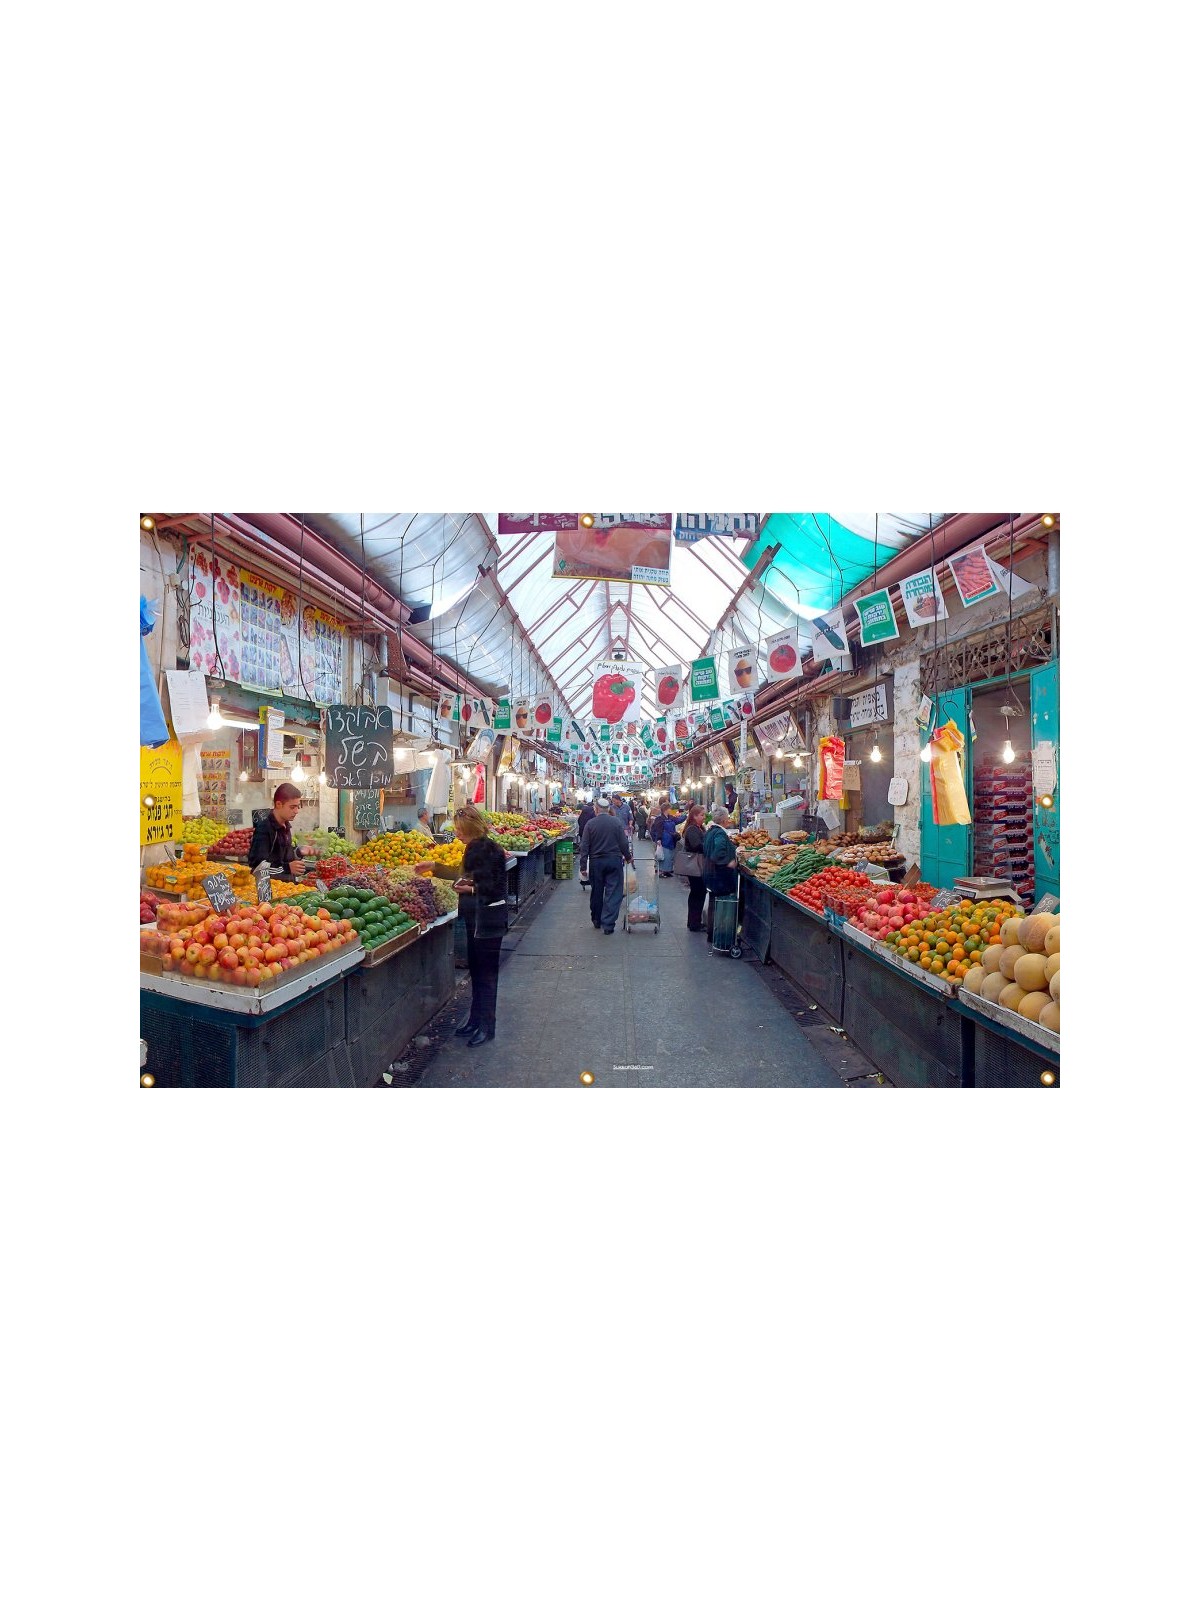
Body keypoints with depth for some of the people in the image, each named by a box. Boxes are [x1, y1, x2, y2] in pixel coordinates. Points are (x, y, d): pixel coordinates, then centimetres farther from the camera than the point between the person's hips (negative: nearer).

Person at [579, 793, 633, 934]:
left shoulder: (590, 823, -5)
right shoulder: (616, 821, -6)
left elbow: (584, 846, -4)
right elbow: (623, 843, -3)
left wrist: (583, 866, 2)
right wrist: (628, 857, 14)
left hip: (596, 862, 1)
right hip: (614, 861, -1)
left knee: (597, 892, 15)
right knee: (613, 893, 3)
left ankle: (597, 920, 30)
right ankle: (608, 924, -2)